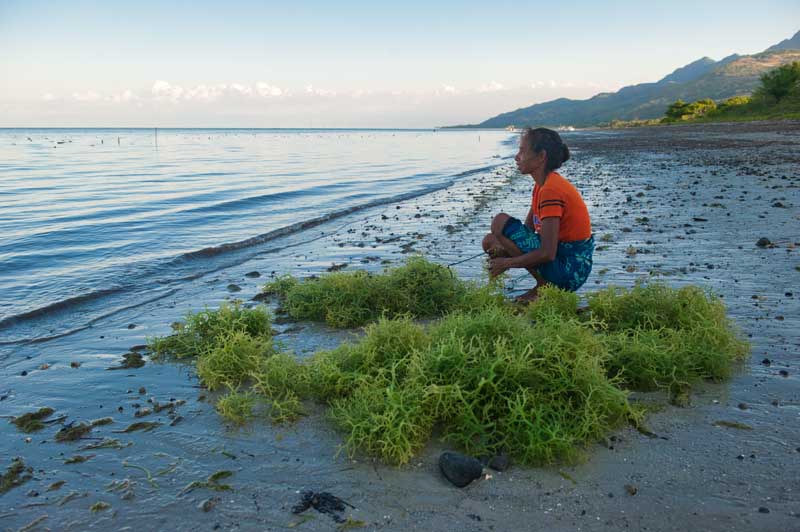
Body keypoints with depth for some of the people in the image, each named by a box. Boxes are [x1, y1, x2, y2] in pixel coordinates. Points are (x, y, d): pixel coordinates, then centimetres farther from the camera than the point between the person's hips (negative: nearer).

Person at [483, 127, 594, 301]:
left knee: (501, 223, -16)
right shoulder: (542, 185, 9)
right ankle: (545, 285, 7)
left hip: (569, 270, -10)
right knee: (490, 241, 9)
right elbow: (527, 229, 13)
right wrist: (506, 251, -7)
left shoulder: (551, 190, -22)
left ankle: (544, 287, -8)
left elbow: (547, 254, -27)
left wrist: (506, 263, -15)